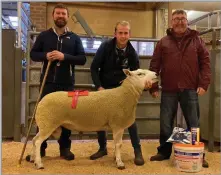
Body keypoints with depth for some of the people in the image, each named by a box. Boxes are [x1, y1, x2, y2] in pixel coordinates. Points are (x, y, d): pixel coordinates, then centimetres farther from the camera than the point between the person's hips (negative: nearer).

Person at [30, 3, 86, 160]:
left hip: (67, 83, 0)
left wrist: (64, 56, -16)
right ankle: (40, 147, 19)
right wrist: (45, 56, -13)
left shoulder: (74, 38, 6)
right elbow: (33, 54, 8)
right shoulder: (44, 35, 8)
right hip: (48, 82, 0)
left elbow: (82, 59, 0)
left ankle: (65, 148, 19)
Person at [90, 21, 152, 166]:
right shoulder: (105, 47, -14)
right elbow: (94, 68, -10)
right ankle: (103, 148, 22)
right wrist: (99, 86, -18)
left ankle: (138, 151, 2)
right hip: (104, 88, 1)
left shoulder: (132, 53, -11)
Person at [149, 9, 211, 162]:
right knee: (165, 124, 8)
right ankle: (164, 152, 24)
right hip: (169, 90, 1)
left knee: (194, 124, 7)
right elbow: (154, 65, 5)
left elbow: (205, 62, 3)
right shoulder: (163, 42, 8)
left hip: (190, 90, 0)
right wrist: (153, 86, -1)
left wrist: (204, 84, -8)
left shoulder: (196, 40, 7)